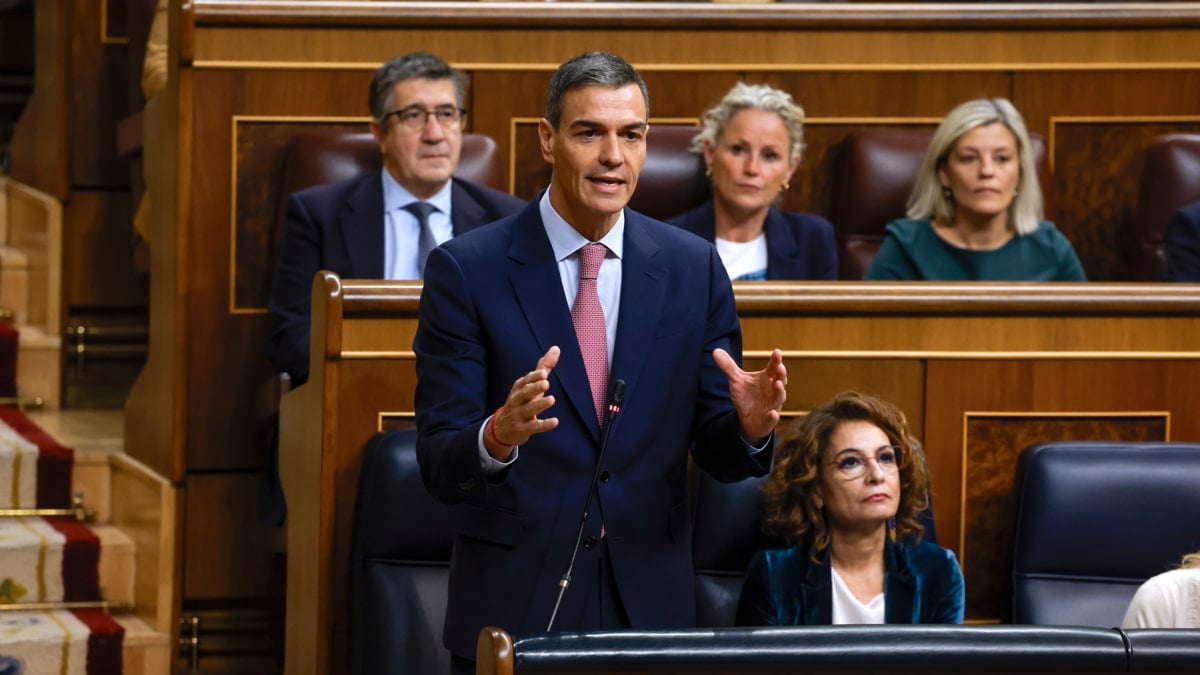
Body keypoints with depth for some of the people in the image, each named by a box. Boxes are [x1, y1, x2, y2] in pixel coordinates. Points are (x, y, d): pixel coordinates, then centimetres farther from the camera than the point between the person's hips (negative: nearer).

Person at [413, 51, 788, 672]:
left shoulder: (693, 267, 3)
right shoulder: (466, 270, -7)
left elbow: (716, 454, 5)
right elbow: (439, 467, -10)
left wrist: (750, 426, -17)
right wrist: (499, 435, -31)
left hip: (650, 600, 3)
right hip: (514, 604, -3)